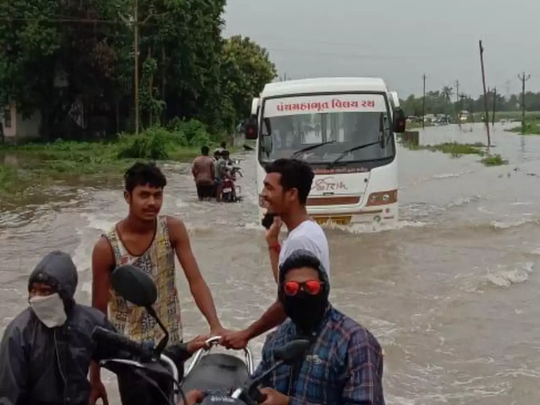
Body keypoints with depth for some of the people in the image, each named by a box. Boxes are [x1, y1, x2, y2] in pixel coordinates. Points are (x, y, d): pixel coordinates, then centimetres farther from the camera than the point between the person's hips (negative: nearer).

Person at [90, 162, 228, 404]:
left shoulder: (173, 230, -9)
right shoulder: (106, 248, -16)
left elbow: (196, 281, -14)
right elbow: (98, 313, -9)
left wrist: (215, 325, -32)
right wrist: (94, 378, -6)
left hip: (171, 345, 3)